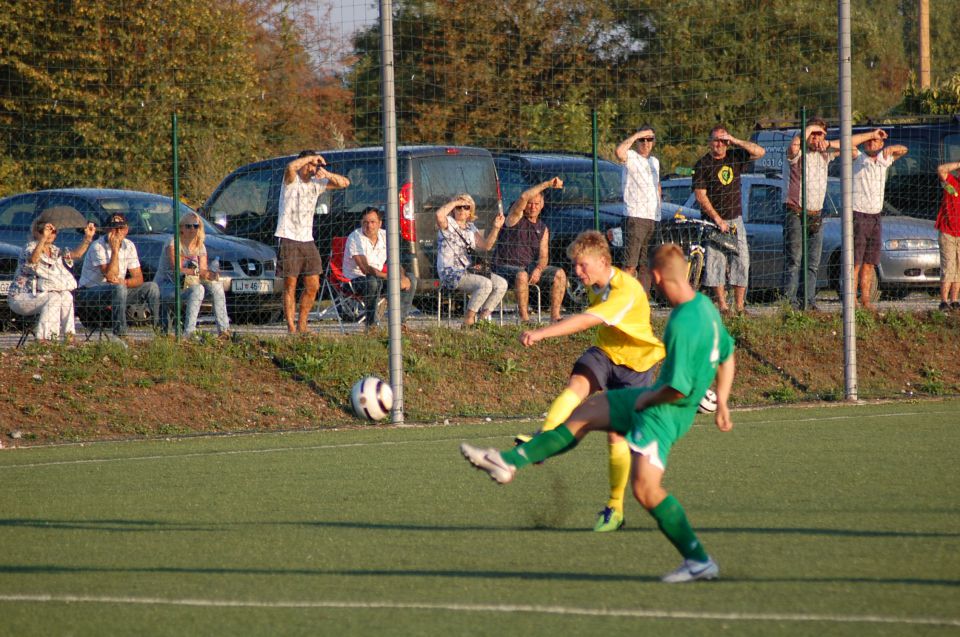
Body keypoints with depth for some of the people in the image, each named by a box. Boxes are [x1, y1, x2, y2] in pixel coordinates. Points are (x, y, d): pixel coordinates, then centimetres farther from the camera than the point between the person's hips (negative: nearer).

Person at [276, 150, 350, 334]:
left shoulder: (316, 184, 12)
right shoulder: (291, 181, -4)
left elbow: (344, 183, 11)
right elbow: (290, 167, -28)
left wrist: (326, 174, -5)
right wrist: (311, 157, -14)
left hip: (307, 240, 6)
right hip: (289, 239, -6)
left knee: (313, 286, 5)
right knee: (290, 286, -3)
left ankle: (302, 324, 17)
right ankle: (291, 328, -2)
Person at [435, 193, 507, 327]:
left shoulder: (470, 228, 18)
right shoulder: (448, 223, -3)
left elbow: (486, 245, 14)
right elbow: (440, 214, -28)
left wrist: (496, 228, 1)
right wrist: (456, 202, -13)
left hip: (469, 271, 8)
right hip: (451, 274, -8)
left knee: (501, 284, -9)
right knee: (485, 284, -29)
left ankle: (483, 316, -4)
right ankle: (468, 320, -20)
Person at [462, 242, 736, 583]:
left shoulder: (683, 325, -29)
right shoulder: (704, 305, 1)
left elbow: (678, 388, -30)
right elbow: (727, 355, 15)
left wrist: (648, 399, -11)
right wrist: (721, 403, 21)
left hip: (664, 411, -10)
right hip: (652, 398, 10)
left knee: (646, 488, -15)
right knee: (585, 412, 16)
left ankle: (699, 561, -7)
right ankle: (509, 461, 24)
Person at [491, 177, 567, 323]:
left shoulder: (542, 229, 14)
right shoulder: (516, 216, 0)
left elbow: (543, 256, 3)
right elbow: (523, 197, -21)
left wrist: (538, 270, -20)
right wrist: (547, 184, -24)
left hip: (531, 268, 5)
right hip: (506, 267, -5)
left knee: (559, 274, -14)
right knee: (522, 275, -38)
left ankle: (555, 316, -18)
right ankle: (524, 318, -36)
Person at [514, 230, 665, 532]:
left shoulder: (626, 291, -29)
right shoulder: (595, 285, -2)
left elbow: (587, 321, -39)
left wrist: (540, 334, -46)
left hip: (634, 363, -6)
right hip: (604, 353, 6)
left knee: (617, 436, -5)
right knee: (577, 384, -29)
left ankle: (615, 508, 12)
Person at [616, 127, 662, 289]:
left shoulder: (655, 161, 20)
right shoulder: (631, 157, -3)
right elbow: (619, 152, -27)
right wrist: (636, 135, -17)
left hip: (653, 218, 7)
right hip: (635, 216, -7)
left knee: (646, 265, 9)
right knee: (630, 265, -13)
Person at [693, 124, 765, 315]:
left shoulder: (735, 158, 9)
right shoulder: (702, 165, -2)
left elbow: (760, 152, 2)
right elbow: (700, 195, -7)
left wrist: (736, 141, -7)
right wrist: (718, 219, -14)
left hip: (735, 219, 3)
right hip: (713, 221, -3)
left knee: (741, 262, -2)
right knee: (716, 263, -6)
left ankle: (740, 305, 1)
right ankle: (722, 306, -2)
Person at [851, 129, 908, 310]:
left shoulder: (883, 160, 9)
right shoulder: (857, 158, -5)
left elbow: (903, 150, 20)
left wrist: (891, 149, -2)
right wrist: (870, 134, -24)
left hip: (875, 217, 6)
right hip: (857, 215, -6)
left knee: (869, 263, 6)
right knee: (855, 262, -7)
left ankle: (866, 300, 10)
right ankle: (852, 301, -9)